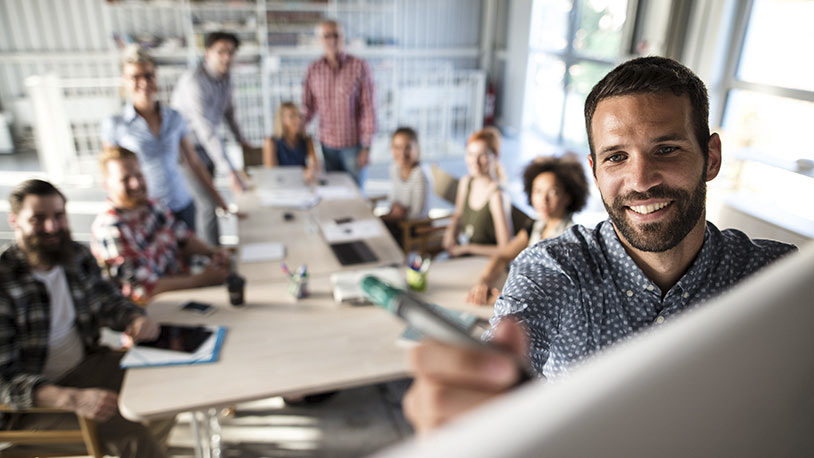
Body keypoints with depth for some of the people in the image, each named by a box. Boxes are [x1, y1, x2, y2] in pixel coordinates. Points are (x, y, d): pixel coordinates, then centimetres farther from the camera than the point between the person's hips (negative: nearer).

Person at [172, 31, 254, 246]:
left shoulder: (225, 75, -3)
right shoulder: (194, 81, -30)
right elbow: (206, 130, -38)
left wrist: (241, 139, 23)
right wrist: (231, 170, -44)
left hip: (205, 145, 8)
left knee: (202, 201, 18)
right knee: (208, 204, -8)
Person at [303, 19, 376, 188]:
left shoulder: (359, 67, -9)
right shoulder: (313, 69, 2)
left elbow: (368, 109, -9)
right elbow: (309, 106, 8)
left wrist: (366, 147, -11)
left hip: (353, 144, -3)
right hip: (327, 144, 3)